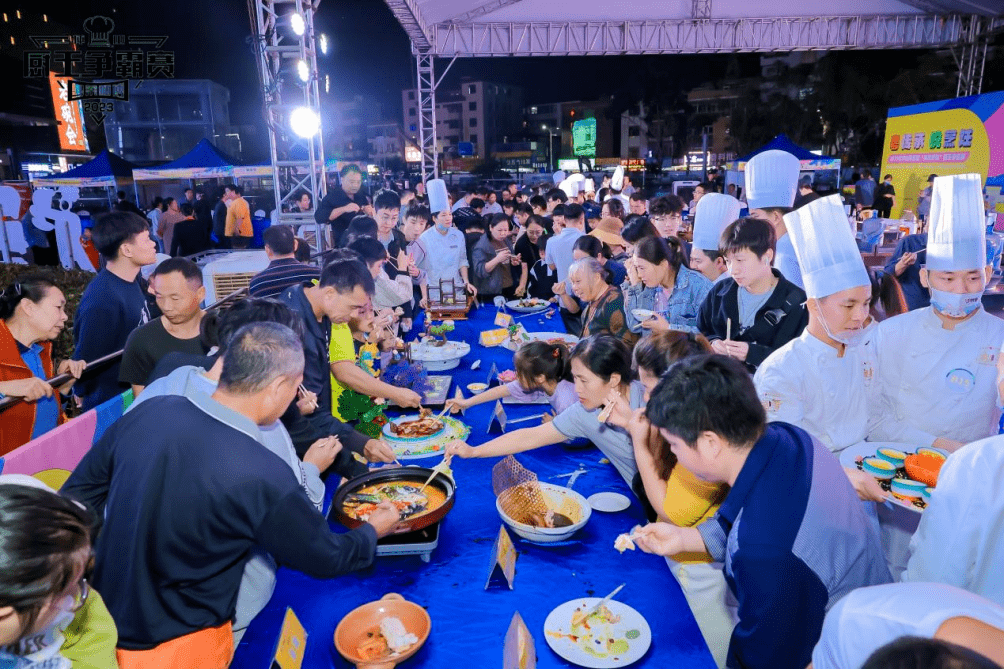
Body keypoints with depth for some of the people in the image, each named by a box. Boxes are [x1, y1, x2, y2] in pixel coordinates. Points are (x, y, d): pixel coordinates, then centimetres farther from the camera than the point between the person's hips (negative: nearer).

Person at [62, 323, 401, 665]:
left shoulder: (147, 413, -14)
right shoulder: (262, 477, -29)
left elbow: (76, 494, 2)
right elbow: (327, 559, -12)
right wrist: (374, 530, 7)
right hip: (175, 648, -5)